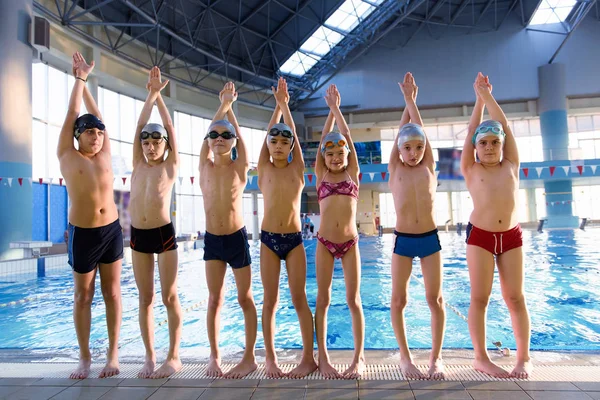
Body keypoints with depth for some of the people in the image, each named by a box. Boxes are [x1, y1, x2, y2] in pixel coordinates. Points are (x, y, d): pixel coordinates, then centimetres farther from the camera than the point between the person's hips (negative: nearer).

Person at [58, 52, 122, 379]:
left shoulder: (105, 154, 6)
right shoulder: (68, 156, 0)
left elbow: (96, 116, 9)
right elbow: (72, 116, 1)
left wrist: (86, 81, 15)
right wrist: (79, 79, 7)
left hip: (112, 230, 2)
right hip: (82, 234, -2)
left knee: (112, 293, 6)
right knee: (83, 296, 8)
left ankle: (113, 354, 16)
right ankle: (84, 357, 21)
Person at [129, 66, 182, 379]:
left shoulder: (171, 166, 3)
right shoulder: (138, 164, 11)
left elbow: (169, 127, 3)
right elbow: (140, 125, 8)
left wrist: (159, 94, 9)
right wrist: (150, 93, 8)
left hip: (164, 233, -4)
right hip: (138, 235, 4)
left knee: (169, 297, 1)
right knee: (145, 298, 9)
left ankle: (174, 356, 12)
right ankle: (150, 357, 20)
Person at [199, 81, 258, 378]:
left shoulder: (240, 167, -3)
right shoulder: (205, 166, 3)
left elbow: (238, 132, 0)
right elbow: (209, 131, 4)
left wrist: (229, 105, 10)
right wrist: (222, 104, 9)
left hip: (237, 238, -2)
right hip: (212, 239, 3)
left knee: (245, 299, 5)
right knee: (215, 299, 7)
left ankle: (249, 357, 17)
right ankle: (214, 356, 20)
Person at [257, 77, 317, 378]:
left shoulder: (297, 169, 7)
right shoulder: (264, 168, 7)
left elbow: (293, 134, 7)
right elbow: (270, 132, 7)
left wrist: (285, 104, 13)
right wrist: (277, 104, 14)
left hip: (294, 239, 0)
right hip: (268, 239, 0)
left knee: (299, 299, 3)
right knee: (270, 301, 5)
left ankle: (308, 357, 14)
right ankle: (270, 358, 17)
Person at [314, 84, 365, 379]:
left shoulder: (353, 173, 6)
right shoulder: (321, 175, 7)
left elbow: (347, 137, 5)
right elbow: (324, 139, 5)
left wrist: (337, 108, 10)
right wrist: (330, 110, 8)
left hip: (350, 242, 0)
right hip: (325, 242, 1)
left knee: (353, 300, 3)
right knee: (323, 300, 5)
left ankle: (359, 357, 14)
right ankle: (323, 357, 16)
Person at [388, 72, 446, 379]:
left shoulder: (429, 167, 5)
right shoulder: (394, 170, 3)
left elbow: (420, 129, 5)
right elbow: (401, 132, 6)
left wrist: (411, 98, 11)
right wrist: (407, 100, 14)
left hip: (430, 238, 1)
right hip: (402, 240, 0)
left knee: (435, 299, 4)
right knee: (398, 299, 2)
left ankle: (436, 356, 19)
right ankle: (405, 355, 18)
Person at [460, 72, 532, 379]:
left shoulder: (511, 165, 8)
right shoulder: (471, 170, 3)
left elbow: (504, 125, 6)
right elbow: (472, 130, 4)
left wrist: (488, 95, 10)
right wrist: (479, 98, 12)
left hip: (511, 235, 2)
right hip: (479, 235, -2)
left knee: (515, 297, 4)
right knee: (480, 298, -1)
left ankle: (524, 358, 16)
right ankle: (481, 357, 8)